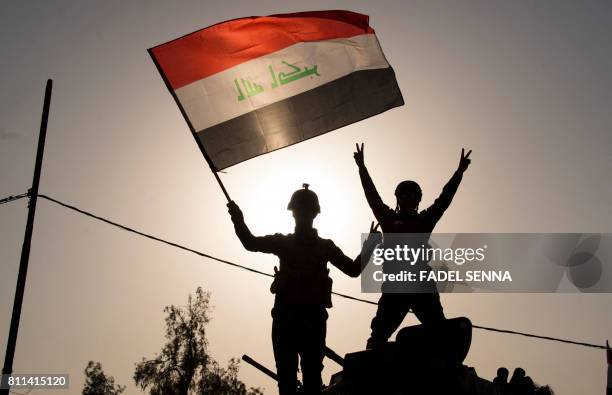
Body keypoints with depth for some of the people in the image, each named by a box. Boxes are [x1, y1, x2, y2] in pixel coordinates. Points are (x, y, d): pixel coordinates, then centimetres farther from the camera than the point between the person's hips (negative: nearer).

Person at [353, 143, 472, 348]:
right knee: (380, 333, -4)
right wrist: (362, 167, 3)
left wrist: (460, 171, 8)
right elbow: (372, 196, 8)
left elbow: (444, 199, 12)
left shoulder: (425, 220, 16)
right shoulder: (389, 219, 13)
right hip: (395, 285, -1)